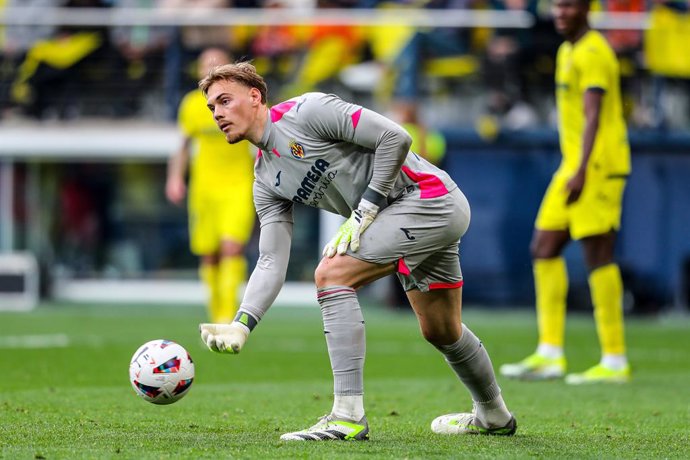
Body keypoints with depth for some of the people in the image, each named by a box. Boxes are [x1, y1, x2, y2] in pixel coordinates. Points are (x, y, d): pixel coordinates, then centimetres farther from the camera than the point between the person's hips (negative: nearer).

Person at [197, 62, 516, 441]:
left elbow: (395, 138, -18)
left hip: (427, 195, -9)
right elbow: (271, 261, 6)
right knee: (441, 332, 21)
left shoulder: (307, 111, -15)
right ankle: (493, 416, 45)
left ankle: (348, 416, -21)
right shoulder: (266, 180, 10)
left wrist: (363, 213, -16)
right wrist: (241, 324, -9)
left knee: (332, 274, -19)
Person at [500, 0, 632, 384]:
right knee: (545, 248, 7)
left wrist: (582, 170, -29)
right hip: (573, 166, 10)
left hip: (599, 166, -10)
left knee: (598, 255, -9)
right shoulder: (568, 52, 18)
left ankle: (615, 363, -6)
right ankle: (550, 355, 7)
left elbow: (593, 115, -21)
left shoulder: (593, 52, -12)